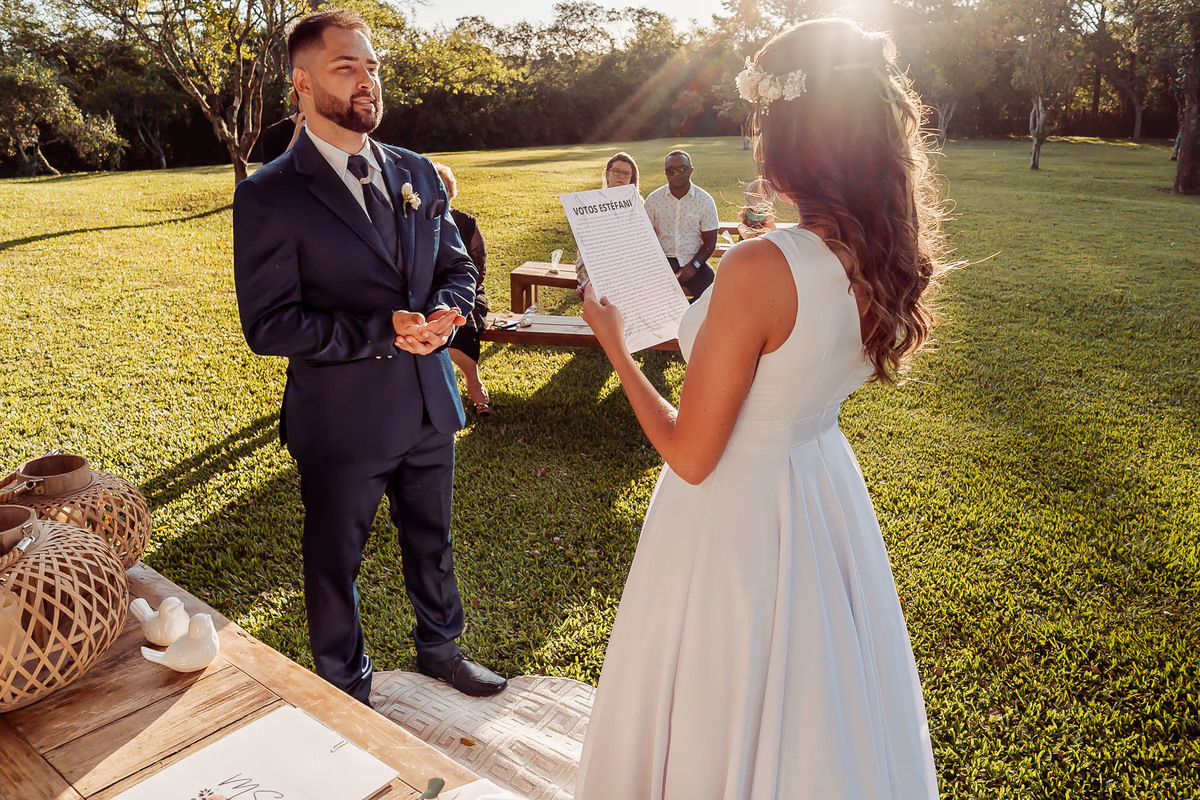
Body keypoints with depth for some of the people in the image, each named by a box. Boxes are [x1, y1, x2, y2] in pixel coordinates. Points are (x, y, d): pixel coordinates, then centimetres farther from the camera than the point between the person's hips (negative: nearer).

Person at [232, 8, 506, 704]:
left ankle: (440, 646, 48)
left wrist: (443, 315, -13)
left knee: (432, 541, 23)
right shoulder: (268, 196, -12)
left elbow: (457, 267, 10)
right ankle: (347, 688, 40)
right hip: (341, 420, -4)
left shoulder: (418, 173, 5)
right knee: (335, 562, 15)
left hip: (429, 405, 5)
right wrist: (382, 333, -24)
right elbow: (268, 324, -16)